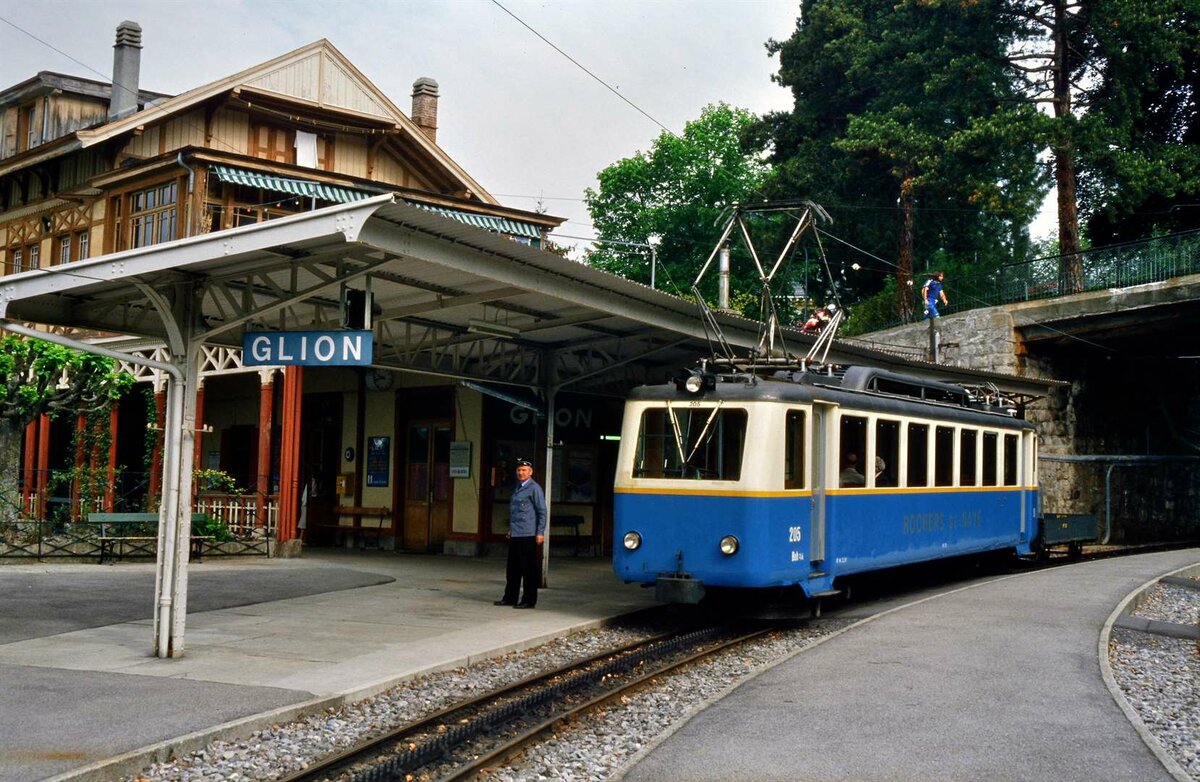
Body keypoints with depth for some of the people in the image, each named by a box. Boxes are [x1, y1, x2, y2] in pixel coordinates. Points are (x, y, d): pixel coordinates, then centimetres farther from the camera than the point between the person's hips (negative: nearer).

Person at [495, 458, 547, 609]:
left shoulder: (534, 488, -8)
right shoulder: (518, 487, 16)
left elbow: (542, 511, -10)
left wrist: (540, 532, -15)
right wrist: (511, 529, 23)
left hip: (528, 535, -8)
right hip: (515, 535, 8)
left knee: (528, 568, -2)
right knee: (512, 568, 13)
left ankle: (529, 600, 5)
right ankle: (510, 598, 22)